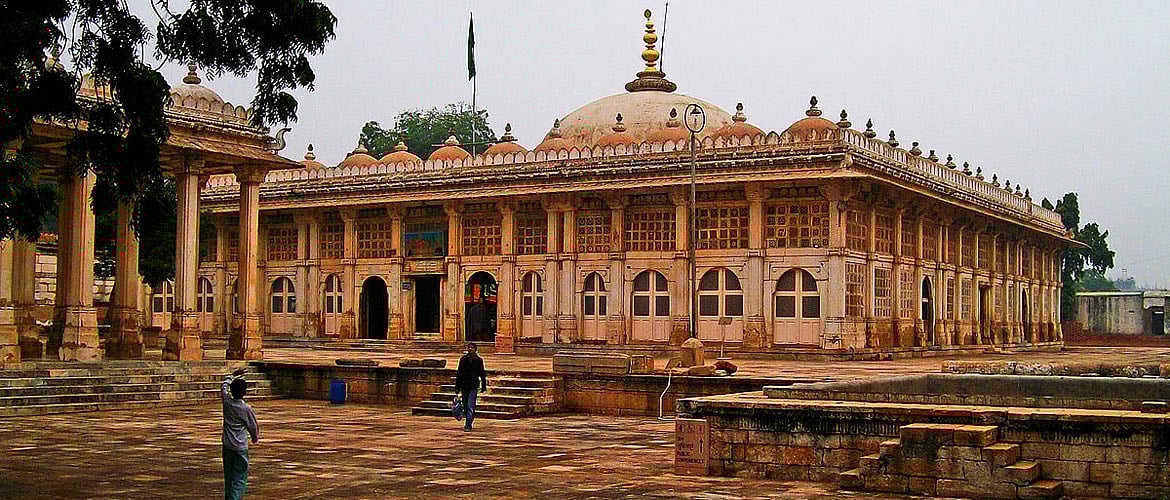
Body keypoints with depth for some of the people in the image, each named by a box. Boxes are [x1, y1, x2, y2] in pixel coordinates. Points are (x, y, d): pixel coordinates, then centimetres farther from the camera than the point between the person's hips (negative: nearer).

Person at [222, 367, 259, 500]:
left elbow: (224, 386, 18)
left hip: (227, 446, 5)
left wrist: (233, 375, 32)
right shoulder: (246, 409, -13)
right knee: (240, 479, -4)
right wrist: (255, 437, 22)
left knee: (228, 478, 16)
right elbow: (253, 426, 2)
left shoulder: (226, 402, -3)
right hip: (240, 447, -5)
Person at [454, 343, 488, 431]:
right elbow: (459, 373, 9)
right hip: (464, 386, 3)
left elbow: (482, 374, 4)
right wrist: (457, 387, 7)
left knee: (470, 406, -10)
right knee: (465, 406, 9)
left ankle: (468, 425, -10)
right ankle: (468, 423, 24)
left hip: (473, 386, -3)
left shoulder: (478, 360, 1)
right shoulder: (463, 359, 6)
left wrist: (483, 387, 1)